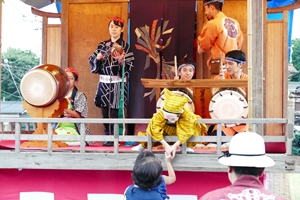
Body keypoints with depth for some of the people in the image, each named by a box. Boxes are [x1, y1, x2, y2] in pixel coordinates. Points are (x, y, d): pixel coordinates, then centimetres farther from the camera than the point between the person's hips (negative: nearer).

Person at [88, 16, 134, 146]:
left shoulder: (126, 47, 0)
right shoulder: (102, 45, 12)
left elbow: (128, 68, -7)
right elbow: (92, 62, 11)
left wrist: (121, 60, -25)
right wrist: (97, 59, -9)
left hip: (118, 84, -4)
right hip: (104, 83, 4)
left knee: (114, 113, -7)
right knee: (104, 112, 5)